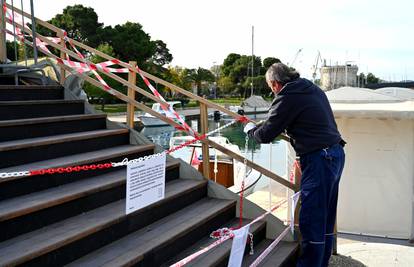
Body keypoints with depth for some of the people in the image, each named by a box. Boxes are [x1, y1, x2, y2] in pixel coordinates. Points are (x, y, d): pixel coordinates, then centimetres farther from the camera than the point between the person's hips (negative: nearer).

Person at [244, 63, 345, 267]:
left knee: (311, 222, -2)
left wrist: (250, 129, 11)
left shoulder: (287, 98, -12)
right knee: (325, 219, 18)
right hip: (335, 153, 10)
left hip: (318, 160, -10)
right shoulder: (312, 89, 14)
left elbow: (265, 135, -8)